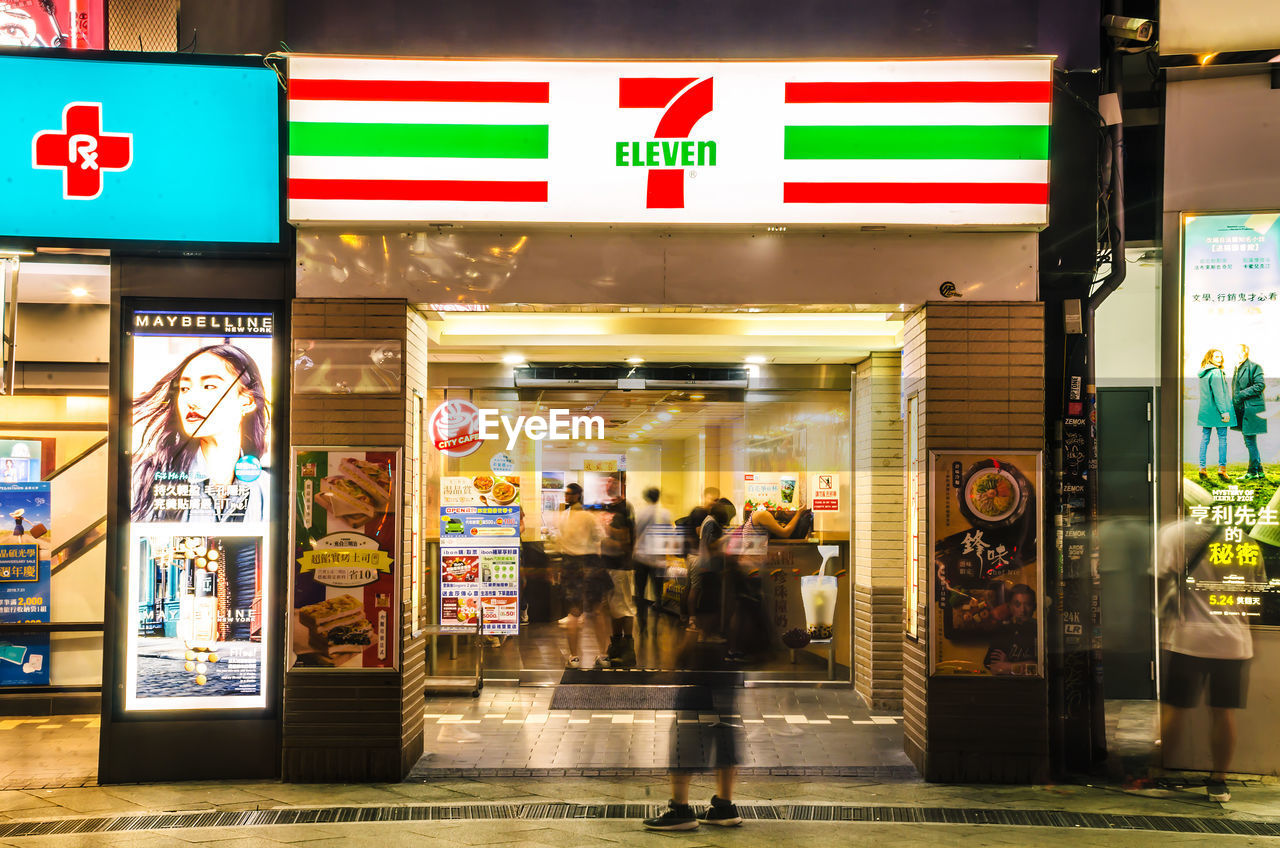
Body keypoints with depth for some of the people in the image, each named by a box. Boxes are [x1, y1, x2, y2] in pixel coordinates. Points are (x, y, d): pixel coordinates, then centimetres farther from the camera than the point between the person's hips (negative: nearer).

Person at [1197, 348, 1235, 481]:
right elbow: (1218, 394, -16)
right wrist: (1224, 411, -16)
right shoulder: (1216, 373, -12)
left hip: (1205, 411, 8)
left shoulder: (1203, 374, 13)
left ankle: (1202, 468, 5)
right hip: (1217, 410, -8)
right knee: (1222, 439, -1)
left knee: (1205, 439, 7)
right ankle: (1222, 468, -3)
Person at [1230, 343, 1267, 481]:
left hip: (1251, 409, -9)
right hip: (1241, 410, 9)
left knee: (1250, 441, -6)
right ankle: (1259, 471, 19)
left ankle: (1253, 471, 0)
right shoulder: (1237, 368, 18)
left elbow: (1260, 386, -17)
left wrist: (1241, 394, -18)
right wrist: (1234, 402, 14)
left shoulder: (1254, 367, -9)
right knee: (1249, 442, 12)